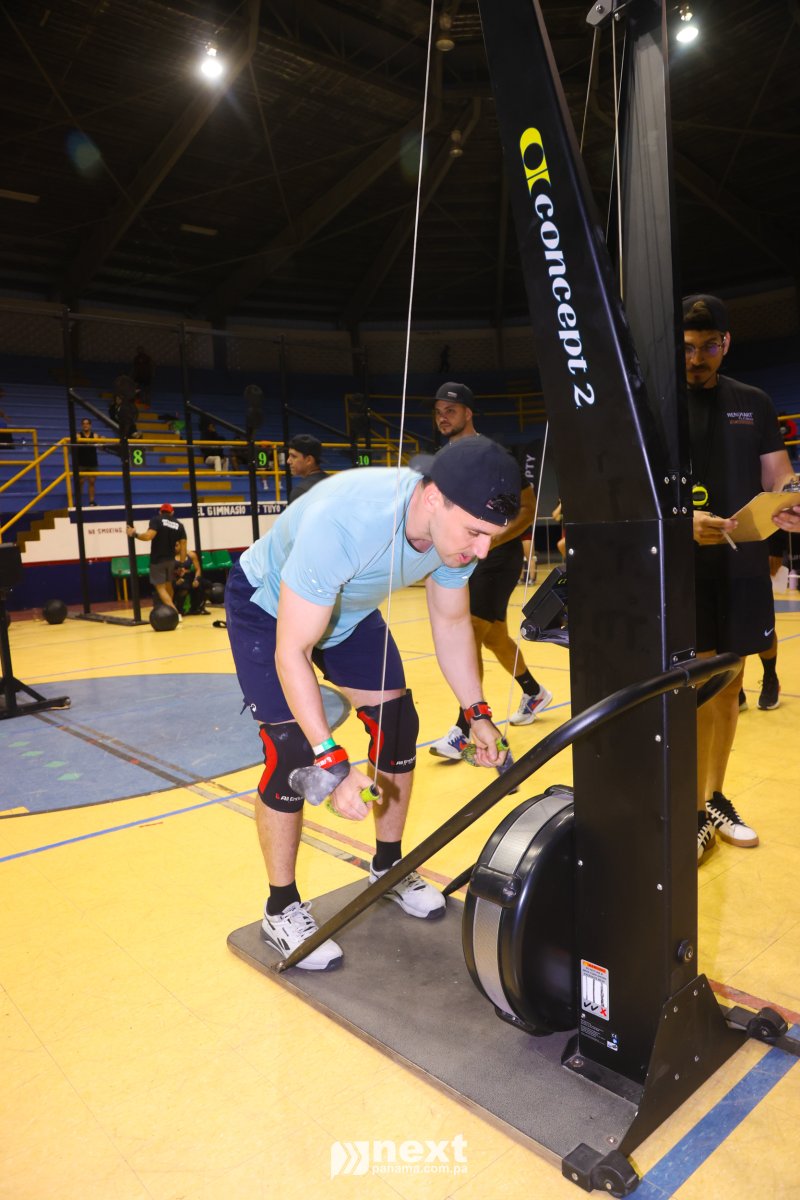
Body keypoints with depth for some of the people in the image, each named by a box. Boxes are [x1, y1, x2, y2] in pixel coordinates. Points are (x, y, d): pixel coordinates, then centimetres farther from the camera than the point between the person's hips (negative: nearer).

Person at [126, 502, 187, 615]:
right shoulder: (179, 525, 7)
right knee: (168, 585, 22)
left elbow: (148, 536, -22)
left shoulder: (156, 520, -6)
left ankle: (175, 613, -16)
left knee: (160, 588, -2)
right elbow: (183, 545, 2)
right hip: (171, 559, 5)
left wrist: (134, 534, -6)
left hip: (157, 560, -5)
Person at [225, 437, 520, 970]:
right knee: (292, 753, -12)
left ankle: (389, 867, 22)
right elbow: (291, 652, -38)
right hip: (267, 606, -6)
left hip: (349, 607, 6)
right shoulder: (341, 523, -43)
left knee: (398, 724, 0)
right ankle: (282, 910, 9)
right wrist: (334, 764, -40)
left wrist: (478, 714, -10)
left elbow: (452, 624, -6)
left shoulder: (456, 525, -23)